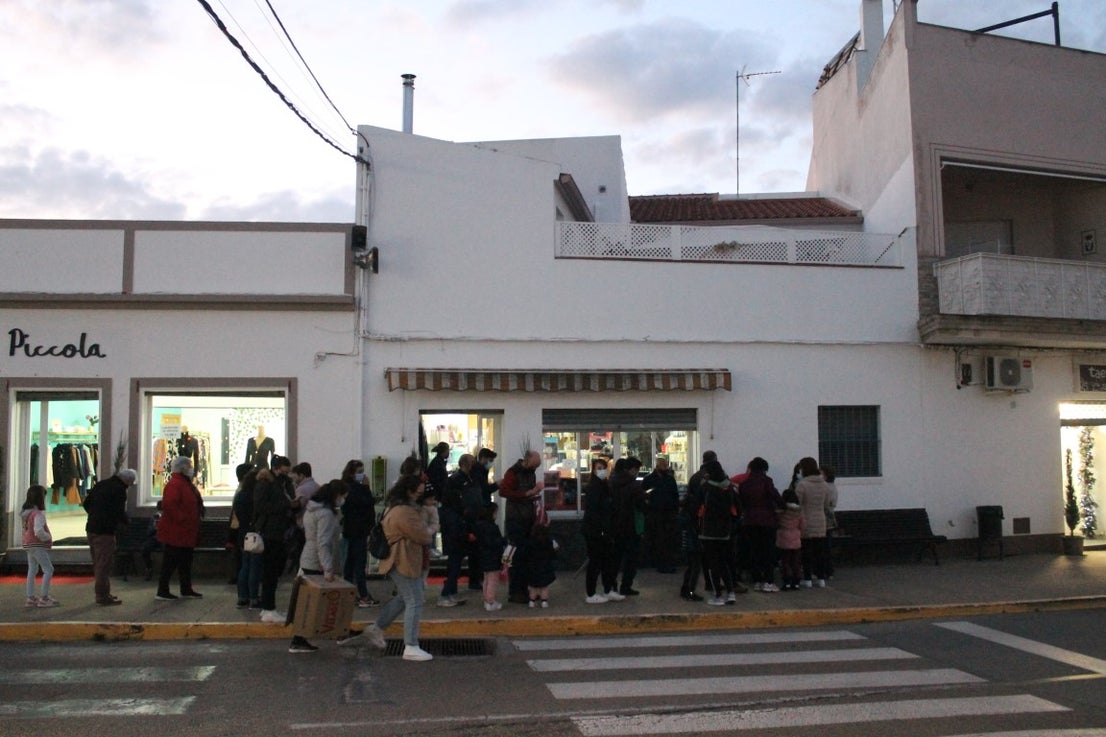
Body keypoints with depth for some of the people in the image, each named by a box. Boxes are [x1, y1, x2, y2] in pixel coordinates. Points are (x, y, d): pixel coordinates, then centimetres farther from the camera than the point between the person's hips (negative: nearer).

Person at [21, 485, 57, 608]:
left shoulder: (25, 513, 9)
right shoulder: (38, 514, -20)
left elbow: (25, 529, 16)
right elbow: (39, 531, -30)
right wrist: (48, 537, -13)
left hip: (28, 545, 9)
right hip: (38, 546, -9)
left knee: (32, 570, 14)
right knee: (48, 569, -3)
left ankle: (30, 597, 17)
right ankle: (44, 598, -5)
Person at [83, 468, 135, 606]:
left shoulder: (101, 484, 14)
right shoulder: (119, 489, -13)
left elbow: (86, 503, 18)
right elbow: (120, 511, -17)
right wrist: (124, 523, 2)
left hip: (91, 528, 9)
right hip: (105, 531, -9)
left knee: (97, 562, 17)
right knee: (104, 563, -3)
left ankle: (102, 593, 25)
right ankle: (102, 596, 0)